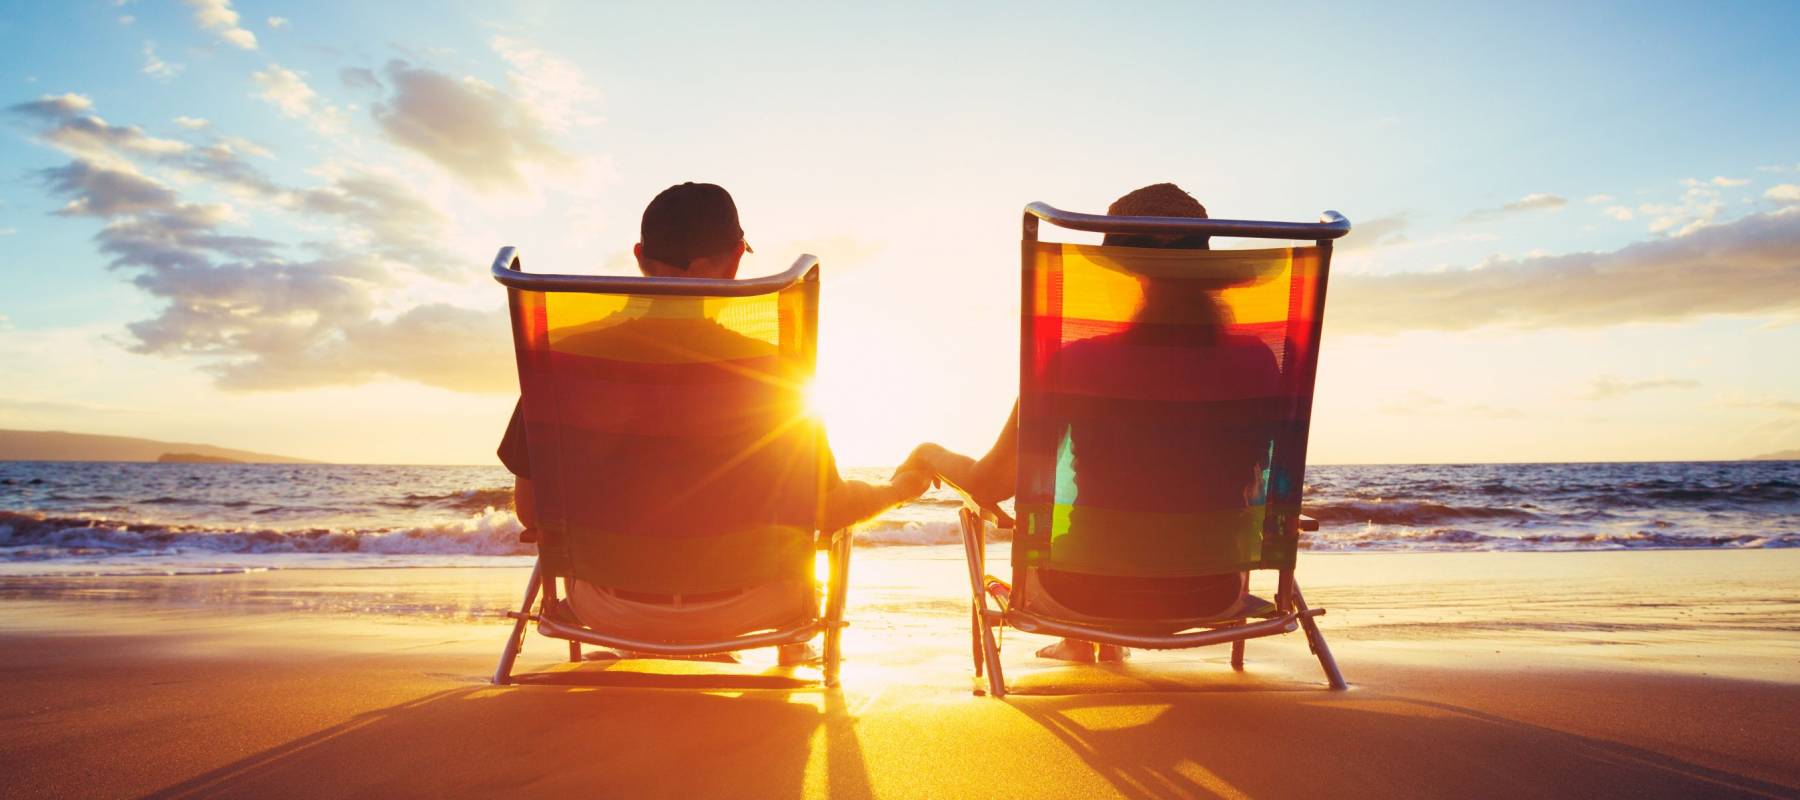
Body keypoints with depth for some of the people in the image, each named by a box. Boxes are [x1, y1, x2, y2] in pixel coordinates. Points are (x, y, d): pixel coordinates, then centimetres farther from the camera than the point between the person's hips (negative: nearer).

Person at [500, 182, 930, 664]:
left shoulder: (565, 356, -14)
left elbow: (530, 509, -4)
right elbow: (826, 512, -11)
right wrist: (899, 489, 11)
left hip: (613, 610, 2)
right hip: (738, 608, -2)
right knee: (794, 525, 31)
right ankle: (794, 656, 50)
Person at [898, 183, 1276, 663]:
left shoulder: (1074, 363, -17)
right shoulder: (1256, 360, -10)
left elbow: (987, 486, -7)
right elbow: (1256, 486, 6)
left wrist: (932, 455, 14)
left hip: (1094, 593, -2)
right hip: (1210, 595, 3)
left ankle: (1079, 640, 49)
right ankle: (1112, 642, 50)